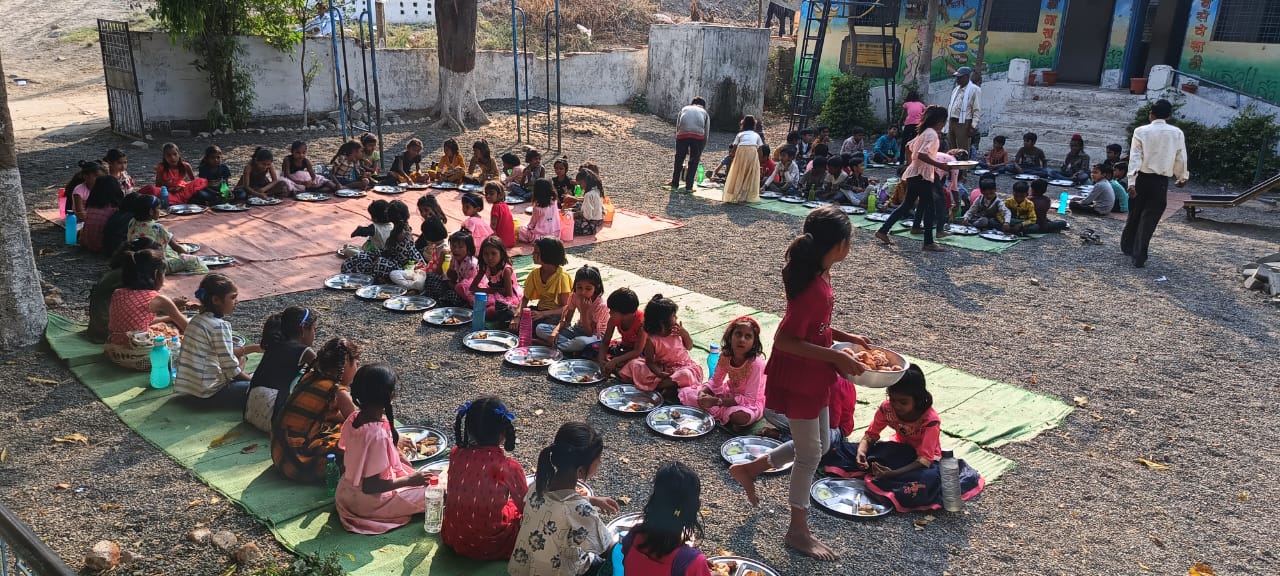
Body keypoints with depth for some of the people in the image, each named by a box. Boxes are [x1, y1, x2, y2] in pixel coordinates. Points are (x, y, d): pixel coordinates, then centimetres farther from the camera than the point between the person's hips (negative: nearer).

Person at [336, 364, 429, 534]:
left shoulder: (354, 418, -10)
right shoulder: (378, 435, -34)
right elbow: (370, 486, -28)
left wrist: (394, 442, 14)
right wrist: (408, 480, -19)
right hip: (368, 503, -7)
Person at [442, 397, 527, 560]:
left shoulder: (456, 454, -14)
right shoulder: (509, 467, -25)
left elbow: (450, 492, 4)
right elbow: (525, 506, -10)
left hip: (452, 538, 4)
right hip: (490, 547, -4)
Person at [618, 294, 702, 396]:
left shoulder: (677, 330, -4)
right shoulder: (651, 340, -14)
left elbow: (689, 347, 5)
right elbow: (649, 361, -13)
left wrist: (685, 334, -13)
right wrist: (660, 374, -30)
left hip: (682, 366, 1)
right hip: (662, 368, -1)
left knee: (686, 374, -35)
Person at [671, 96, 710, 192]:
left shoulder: (684, 109, 31)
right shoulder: (705, 112, 29)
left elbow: (677, 128, 24)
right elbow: (706, 134, 24)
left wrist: (685, 149, 28)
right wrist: (700, 153, 30)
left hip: (682, 134, 1)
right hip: (698, 135, -1)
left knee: (679, 159, 17)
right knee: (694, 161, 11)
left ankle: (675, 183, 26)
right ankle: (689, 187, 11)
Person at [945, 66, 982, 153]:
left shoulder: (975, 90, -6)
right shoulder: (956, 89, 17)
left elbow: (977, 110, -10)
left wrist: (973, 126, -17)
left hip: (963, 123, -8)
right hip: (952, 122, 8)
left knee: (962, 151, -9)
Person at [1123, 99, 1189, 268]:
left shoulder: (1141, 131, -3)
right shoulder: (1177, 133, 0)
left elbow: (1135, 157, -11)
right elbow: (1181, 159, 5)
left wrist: (1131, 181, -16)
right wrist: (1181, 177, 22)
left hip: (1141, 178, 1)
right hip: (1161, 181, 0)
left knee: (1134, 214, 17)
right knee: (1149, 218, 2)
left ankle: (1127, 246, 32)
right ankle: (1139, 257, -1)